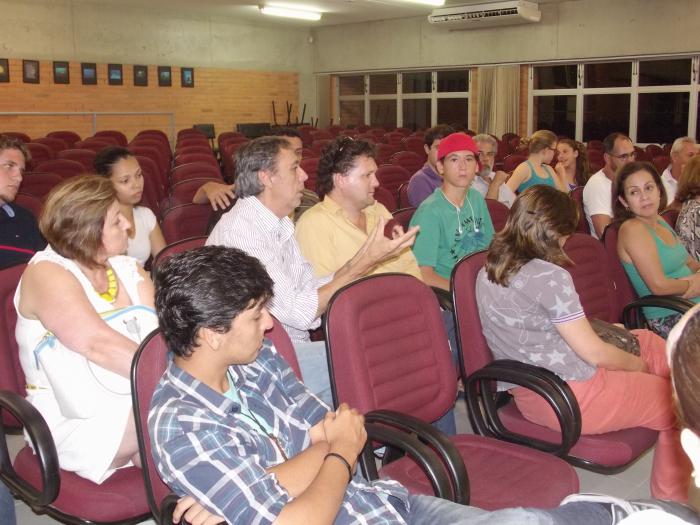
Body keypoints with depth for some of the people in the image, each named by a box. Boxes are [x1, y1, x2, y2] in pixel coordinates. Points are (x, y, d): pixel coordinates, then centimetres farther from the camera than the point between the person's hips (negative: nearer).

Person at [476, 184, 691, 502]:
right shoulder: (550, 277, -23)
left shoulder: (488, 271, 3)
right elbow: (593, 353, -17)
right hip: (570, 398, -9)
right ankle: (671, 505, 24)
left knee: (648, 339, 23)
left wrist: (602, 327, 19)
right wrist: (637, 363, 3)